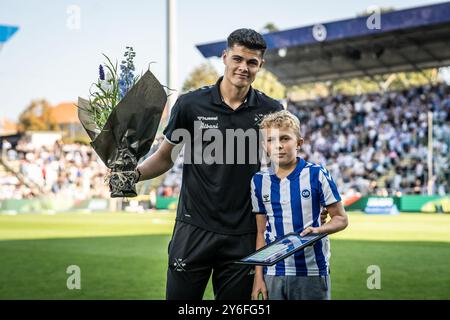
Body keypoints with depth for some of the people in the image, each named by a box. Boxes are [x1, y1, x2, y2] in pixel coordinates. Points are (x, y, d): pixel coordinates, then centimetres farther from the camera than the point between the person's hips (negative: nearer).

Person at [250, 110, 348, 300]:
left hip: (312, 272, -2)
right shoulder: (259, 181, 5)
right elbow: (261, 232, 10)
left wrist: (318, 230, -20)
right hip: (273, 273, 3)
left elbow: (341, 219, 0)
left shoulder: (316, 175, -5)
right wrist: (258, 276, 6)